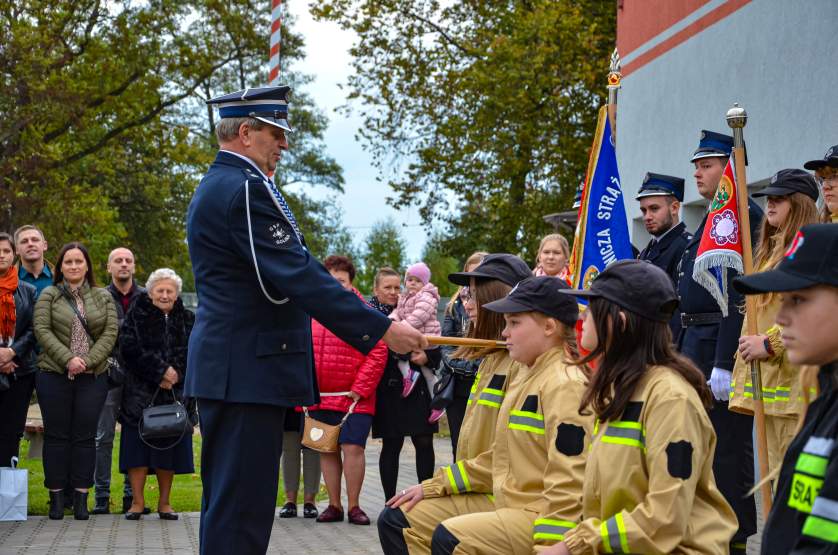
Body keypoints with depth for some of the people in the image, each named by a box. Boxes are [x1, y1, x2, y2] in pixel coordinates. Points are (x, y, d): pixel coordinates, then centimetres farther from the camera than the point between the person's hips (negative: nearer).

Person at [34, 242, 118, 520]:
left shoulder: (103, 297, 11)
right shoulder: (48, 296, 6)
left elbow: (110, 333, 3)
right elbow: (42, 330, -4)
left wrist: (88, 361, -10)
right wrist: (68, 359, -15)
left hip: (93, 377, 1)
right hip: (54, 375, -1)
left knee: (85, 436, 1)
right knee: (56, 435, 2)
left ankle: (81, 497, 6)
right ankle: (56, 496, 8)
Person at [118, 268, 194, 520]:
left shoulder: (187, 319, 11)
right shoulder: (137, 315, 4)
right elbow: (129, 349, -9)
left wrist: (175, 372, -15)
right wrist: (160, 371, -14)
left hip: (175, 393, 2)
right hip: (140, 392, -2)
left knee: (169, 446, 2)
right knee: (138, 443, -5)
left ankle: (165, 502, 11)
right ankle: (138, 501, 1)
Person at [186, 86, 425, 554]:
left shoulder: (217, 186, 18)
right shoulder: (245, 188, -16)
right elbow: (299, 277, -21)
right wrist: (382, 329, -19)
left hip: (229, 368, 11)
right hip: (248, 370, -11)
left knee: (227, 502, 16)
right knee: (244, 506, -8)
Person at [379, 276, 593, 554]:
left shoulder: (564, 385, -17)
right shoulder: (525, 377, 15)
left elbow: (568, 486, -23)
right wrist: (431, 488, 16)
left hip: (540, 516, -10)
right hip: (504, 502, 10)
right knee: (397, 520, 7)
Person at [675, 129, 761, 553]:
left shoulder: (744, 215, -13)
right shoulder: (712, 218, 18)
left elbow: (737, 295, -20)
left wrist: (723, 364, -23)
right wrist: (680, 355, 19)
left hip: (721, 345, -10)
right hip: (694, 343, 10)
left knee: (726, 448, -5)